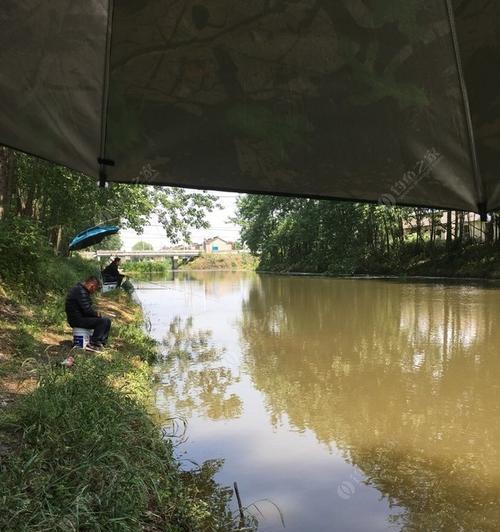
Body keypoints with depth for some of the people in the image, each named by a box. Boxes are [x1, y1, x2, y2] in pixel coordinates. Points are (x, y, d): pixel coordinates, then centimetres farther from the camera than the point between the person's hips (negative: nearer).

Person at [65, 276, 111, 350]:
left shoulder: (81, 289, 14)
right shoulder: (80, 291, -20)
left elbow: (89, 307, 21)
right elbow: (87, 310, -24)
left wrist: (96, 313, 4)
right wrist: (97, 314, -7)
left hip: (81, 317, 11)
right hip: (77, 320, -11)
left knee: (107, 321, 8)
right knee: (102, 321, -24)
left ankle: (102, 342, 7)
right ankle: (93, 343, -13)